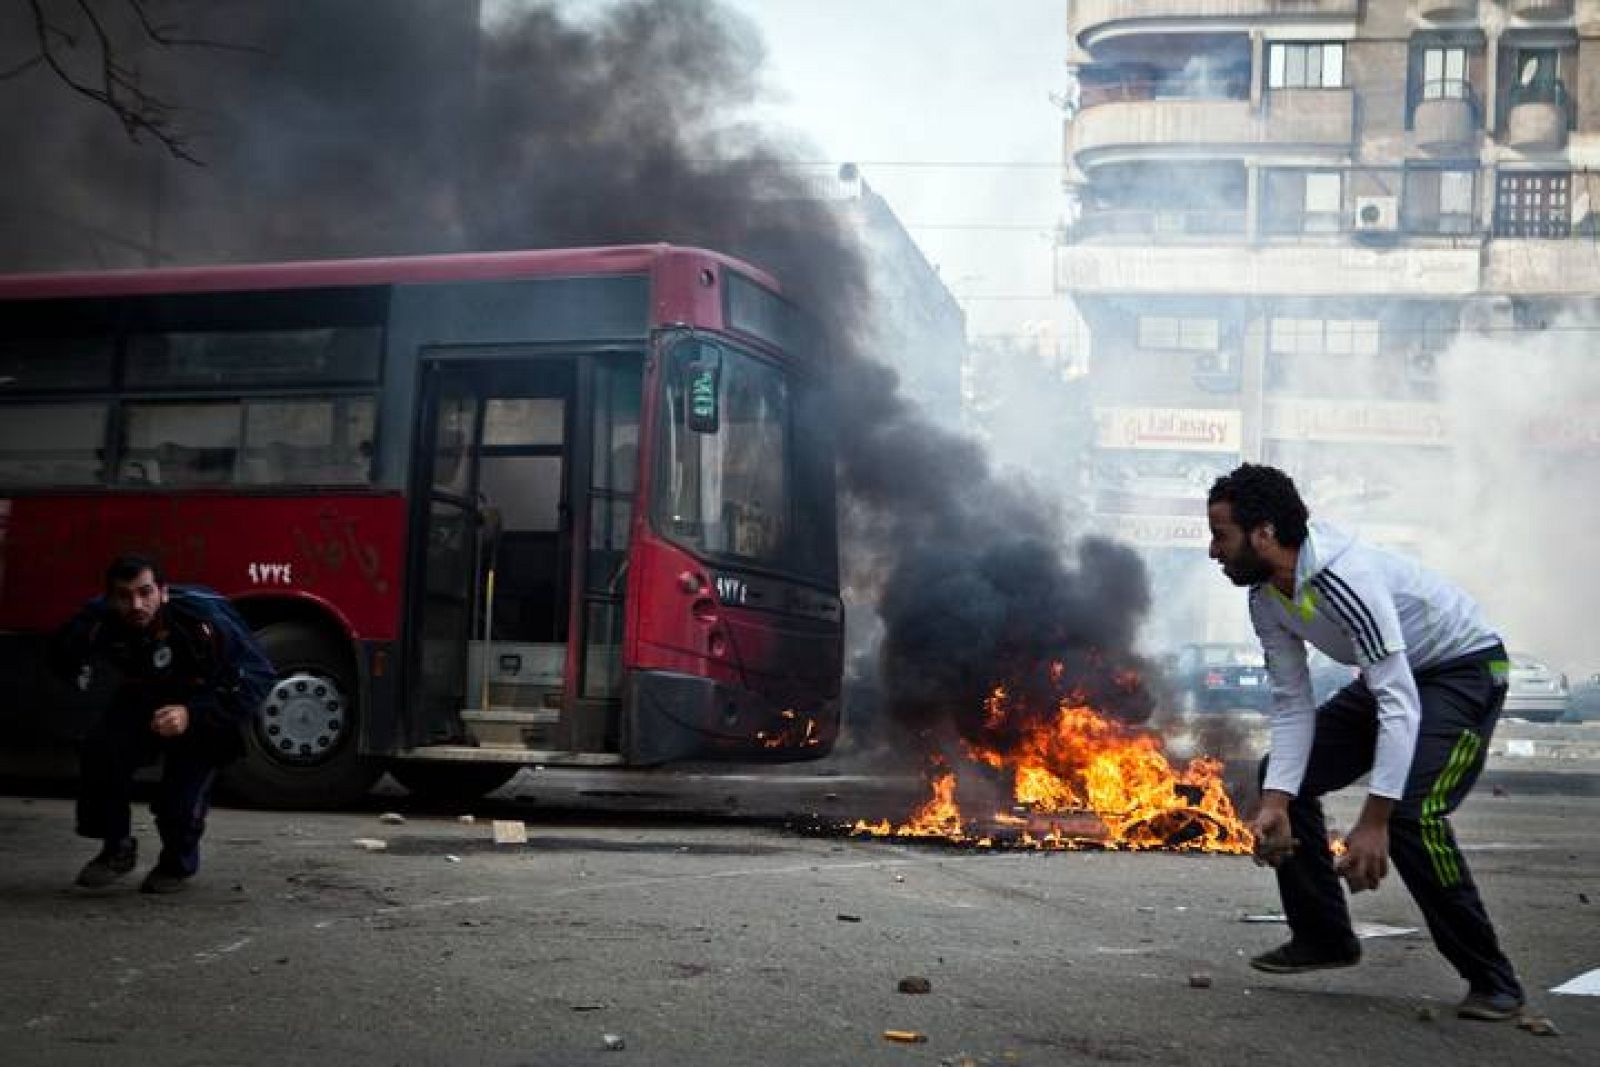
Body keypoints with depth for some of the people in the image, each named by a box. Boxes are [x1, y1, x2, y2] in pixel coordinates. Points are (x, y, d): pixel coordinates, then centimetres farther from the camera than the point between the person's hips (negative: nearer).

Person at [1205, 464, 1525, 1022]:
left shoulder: (1347, 578, -36)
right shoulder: (1265, 600, -8)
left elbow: (1399, 705, -38)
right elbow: (1292, 706, -5)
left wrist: (1373, 821, -41)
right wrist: (1276, 804, -18)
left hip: (1466, 667, -9)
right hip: (1395, 676, 9)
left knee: (1410, 811, -27)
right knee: (1282, 774, 4)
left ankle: (1492, 980, -12)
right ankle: (1325, 937, 16)